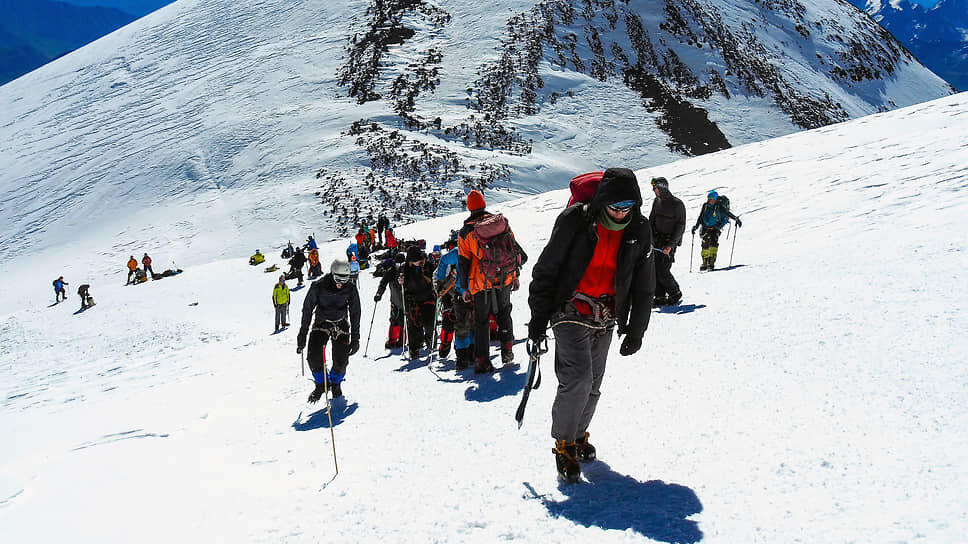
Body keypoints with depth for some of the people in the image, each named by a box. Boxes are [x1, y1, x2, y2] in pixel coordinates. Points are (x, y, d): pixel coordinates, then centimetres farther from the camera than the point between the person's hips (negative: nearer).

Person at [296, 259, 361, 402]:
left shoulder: (350, 289, -13)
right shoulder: (318, 286, -17)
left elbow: (355, 314, -1)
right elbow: (307, 309, -6)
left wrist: (355, 339, -1)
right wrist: (302, 334, -6)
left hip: (341, 325, 1)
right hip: (321, 323, 0)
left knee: (341, 361, -11)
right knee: (314, 358, -16)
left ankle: (335, 383, 23)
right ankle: (321, 384, 13)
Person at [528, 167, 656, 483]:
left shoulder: (640, 231, 0)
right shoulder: (575, 220, -12)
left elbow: (644, 285, 11)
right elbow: (546, 269, -6)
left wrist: (636, 329, 10)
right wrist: (539, 317, -7)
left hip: (606, 319, 4)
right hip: (572, 312, -4)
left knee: (593, 385, 10)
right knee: (577, 378, -16)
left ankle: (579, 433, 32)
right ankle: (564, 444, 0)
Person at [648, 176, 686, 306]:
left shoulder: (677, 204, -11)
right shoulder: (657, 201, 9)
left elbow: (681, 227, -11)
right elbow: (651, 220, 16)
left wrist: (670, 245, -18)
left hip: (670, 242, -6)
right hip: (657, 240, 6)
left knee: (662, 271, -11)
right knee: (654, 270, -1)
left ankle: (675, 293, 11)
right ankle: (660, 297, 8)